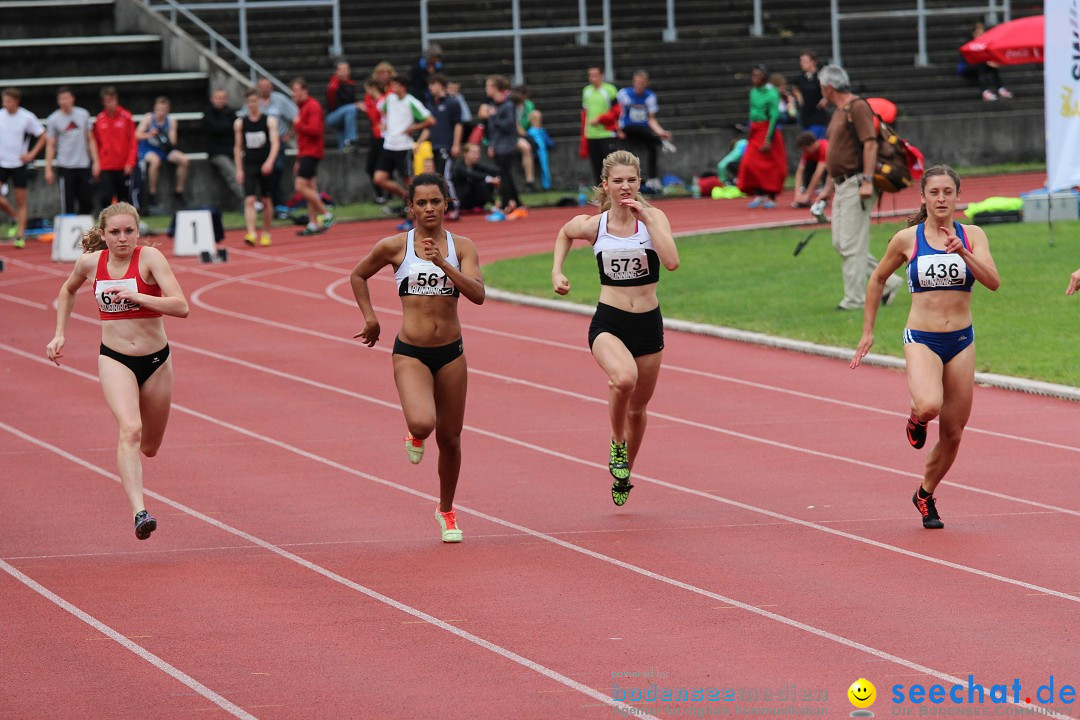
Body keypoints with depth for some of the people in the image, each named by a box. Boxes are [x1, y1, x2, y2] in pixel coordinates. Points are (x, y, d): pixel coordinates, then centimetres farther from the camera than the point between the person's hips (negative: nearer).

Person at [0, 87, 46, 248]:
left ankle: (20, 236, 9)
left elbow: (42, 136, 2)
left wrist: (31, 154, -7)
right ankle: (17, 217, 13)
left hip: (18, 164, -2)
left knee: (21, 202, 3)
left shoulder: (27, 117, -7)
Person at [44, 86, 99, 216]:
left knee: (87, 203, 2)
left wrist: (96, 161, 5)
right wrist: (48, 169, -4)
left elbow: (90, 139, 11)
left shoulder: (83, 115, 6)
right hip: (65, 167, -3)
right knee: (67, 205, -4)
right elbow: (50, 146, 1)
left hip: (84, 166, 3)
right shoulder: (53, 120, -1)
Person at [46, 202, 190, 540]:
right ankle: (139, 512, -37)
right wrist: (59, 334, 14)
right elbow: (68, 290, 22)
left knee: (149, 447, 15)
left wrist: (135, 296, -34)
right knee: (130, 429, -26)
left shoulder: (149, 257, -14)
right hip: (115, 359, 0)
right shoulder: (91, 262, -3)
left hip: (156, 360, 0)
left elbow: (181, 307, -24)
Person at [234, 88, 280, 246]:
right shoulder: (240, 123, 5)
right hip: (248, 166, 1)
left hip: (265, 166, 0)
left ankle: (266, 233, 22)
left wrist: (270, 162, -25)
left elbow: (275, 143, -10)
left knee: (266, 201, 7)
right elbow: (237, 147, 10)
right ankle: (251, 234, -24)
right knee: (249, 200, -14)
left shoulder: (269, 120, -1)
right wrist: (239, 170, 4)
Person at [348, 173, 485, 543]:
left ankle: (446, 511, 32)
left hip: (451, 352, 2)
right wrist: (370, 318, 6)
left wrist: (443, 263, -24)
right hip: (410, 353, -2)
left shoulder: (462, 247, -1)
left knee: (449, 438, 10)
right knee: (422, 424, -26)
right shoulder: (395, 246, -3)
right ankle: (415, 436, 14)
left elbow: (478, 295, -14)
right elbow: (358, 276, 13)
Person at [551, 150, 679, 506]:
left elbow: (671, 261, -23)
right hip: (608, 323, -1)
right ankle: (617, 444, -6)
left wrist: (646, 219, -23)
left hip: (648, 323, 2)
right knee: (624, 378, -33)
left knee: (638, 407, 14)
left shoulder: (654, 218, -6)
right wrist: (556, 271, 9)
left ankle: (624, 473, 40)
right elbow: (564, 233, 22)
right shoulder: (593, 226, -3)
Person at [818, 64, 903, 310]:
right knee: (840, 242, 8)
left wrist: (867, 181, -24)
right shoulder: (838, 111, 18)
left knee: (852, 244, -8)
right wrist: (829, 187, 25)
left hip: (856, 184, -10)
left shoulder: (857, 107, -11)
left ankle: (855, 298, -4)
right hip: (842, 185, 10)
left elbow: (870, 144, -19)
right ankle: (886, 282, 14)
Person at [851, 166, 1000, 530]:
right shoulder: (907, 239, -2)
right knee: (929, 406, -32)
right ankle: (916, 417, 6)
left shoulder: (973, 236, 0)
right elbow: (878, 279, 13)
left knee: (953, 433, 8)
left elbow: (993, 282, -13)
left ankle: (926, 494, 32)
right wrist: (867, 331, 13)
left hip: (961, 342, 2)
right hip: (921, 339, -2)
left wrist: (963, 253, -27)